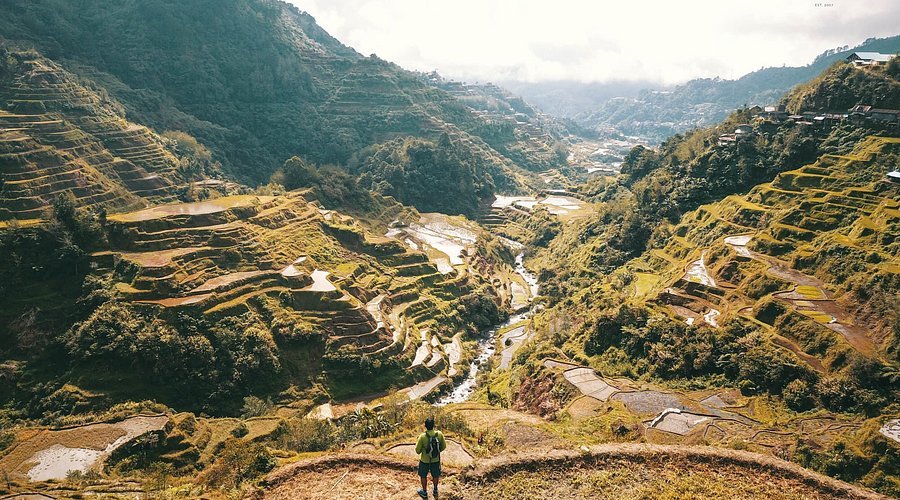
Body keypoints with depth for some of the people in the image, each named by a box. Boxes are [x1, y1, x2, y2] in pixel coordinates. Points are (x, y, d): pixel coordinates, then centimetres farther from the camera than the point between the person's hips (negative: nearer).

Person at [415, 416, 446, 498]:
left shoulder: (422, 437, -28)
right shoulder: (439, 434, -21)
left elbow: (417, 451, -16)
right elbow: (444, 446, -6)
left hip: (425, 460, -2)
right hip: (436, 460, 2)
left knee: (423, 476, 22)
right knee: (435, 475, 26)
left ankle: (424, 493, 39)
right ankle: (435, 491, 45)